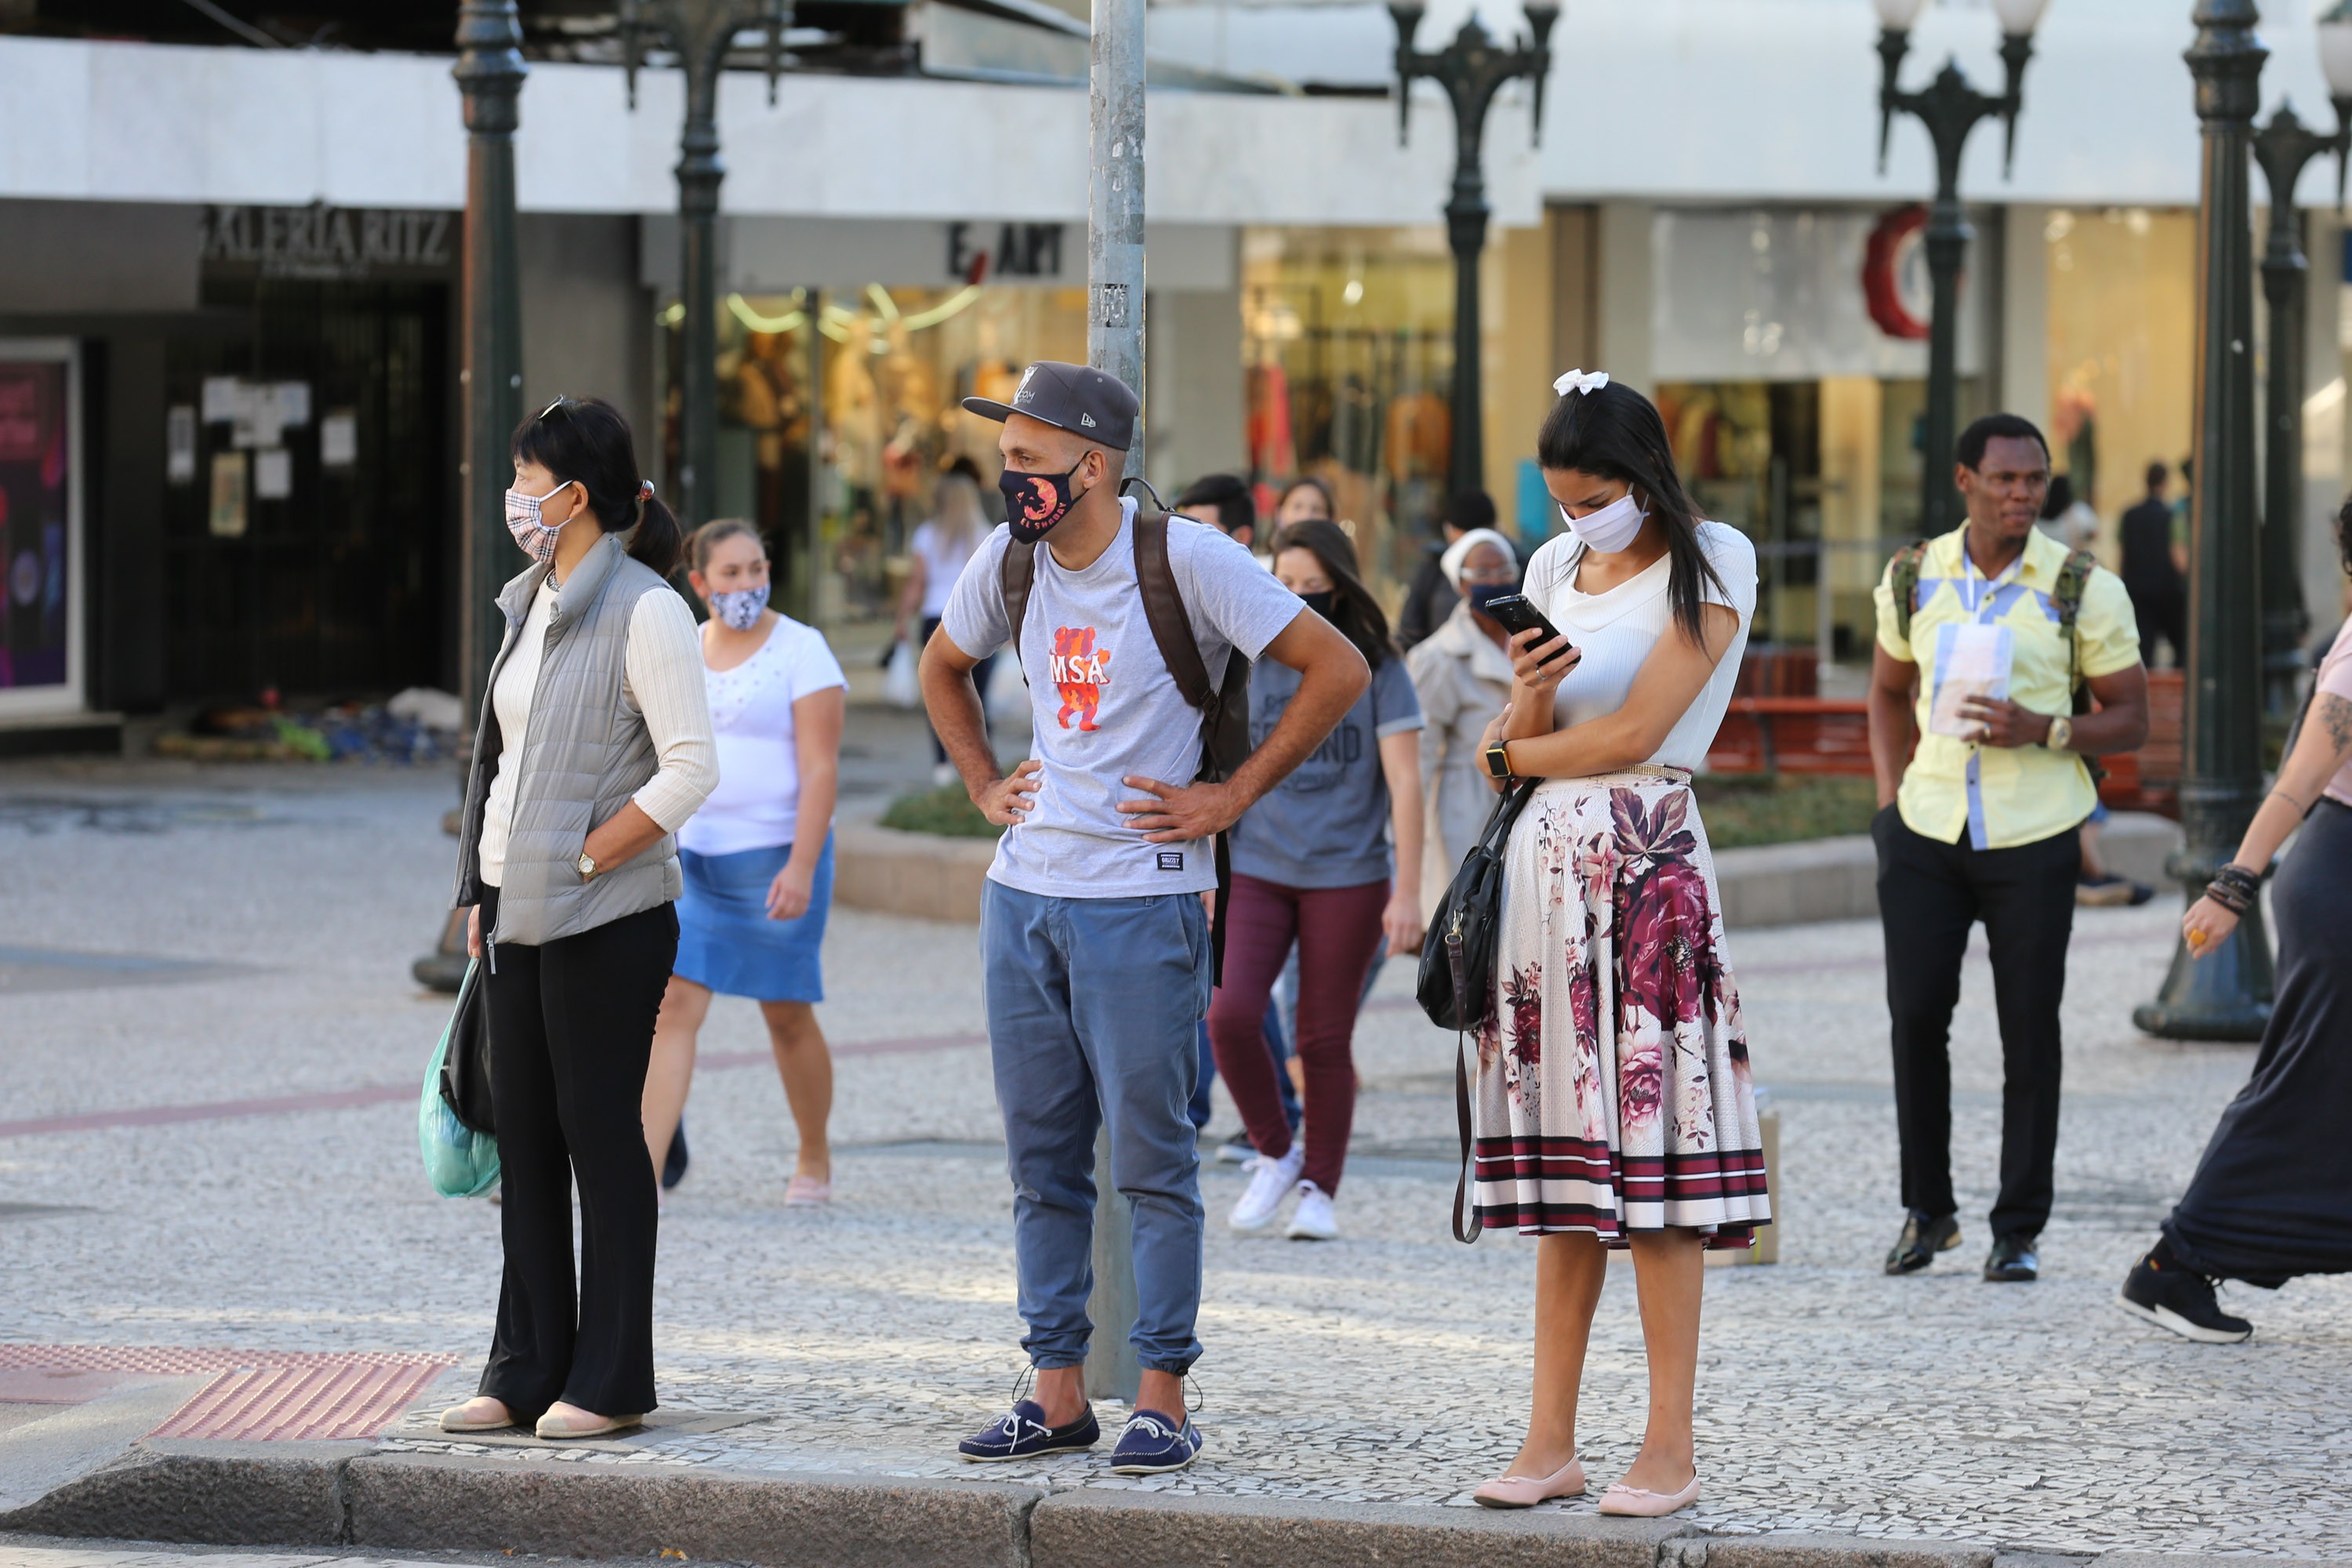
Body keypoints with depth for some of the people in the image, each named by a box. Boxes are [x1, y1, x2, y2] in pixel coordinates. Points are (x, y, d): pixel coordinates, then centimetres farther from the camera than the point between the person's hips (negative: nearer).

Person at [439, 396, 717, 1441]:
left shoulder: (643, 611, -12)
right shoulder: (535, 605, 14)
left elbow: (690, 769, -17)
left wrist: (582, 860, -17)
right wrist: (481, 890, 12)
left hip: (604, 919, -8)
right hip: (518, 912, 8)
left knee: (600, 1135, -3)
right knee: (523, 1137, 9)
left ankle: (610, 1383, 4)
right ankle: (526, 1373, 15)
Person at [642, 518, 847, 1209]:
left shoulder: (800, 651, -8)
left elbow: (820, 770, -13)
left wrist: (801, 867, -21)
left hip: (775, 858, -4)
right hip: (691, 857, 4)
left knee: (787, 1015, 7)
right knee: (673, 1003, -7)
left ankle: (814, 1159, 27)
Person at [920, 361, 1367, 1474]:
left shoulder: (1182, 559, -12)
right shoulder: (1006, 563, 6)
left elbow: (1337, 669, -12)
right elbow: (942, 669, 28)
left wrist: (1232, 797, -10)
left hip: (1141, 898, -6)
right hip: (1023, 892, 6)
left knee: (1150, 1158, -3)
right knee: (1041, 1159, 8)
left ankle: (1161, 1398, 2)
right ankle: (1057, 1392, 15)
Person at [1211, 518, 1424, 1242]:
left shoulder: (1376, 671, -3)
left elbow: (1405, 783, -5)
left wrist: (1407, 894, -11)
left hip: (1347, 877, -2)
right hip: (1256, 871, 2)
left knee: (1326, 1040, 2)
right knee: (1230, 1016, -14)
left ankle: (1319, 1190, 15)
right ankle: (1275, 1155, 7)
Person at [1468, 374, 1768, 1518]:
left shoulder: (1709, 564, -4)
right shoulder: (1556, 568, 15)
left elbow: (1635, 730, -10)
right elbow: (1519, 743, 12)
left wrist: (1513, 753, 5)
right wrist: (1528, 698, -11)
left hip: (1647, 864, -6)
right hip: (1546, 864, 6)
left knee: (1650, 1155, -7)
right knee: (1567, 1162, 5)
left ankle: (1671, 1448, -5)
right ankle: (1551, 1441, 5)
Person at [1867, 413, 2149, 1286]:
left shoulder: (2084, 590, -4)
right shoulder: (1914, 578, 4)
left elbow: (2130, 720, 1)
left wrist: (2042, 731, -17)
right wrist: (1889, 796, 7)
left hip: (2033, 834, -2)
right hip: (1928, 829, 2)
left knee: (2029, 1032, 0)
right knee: (1915, 1014, -1)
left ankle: (2018, 1231, 9)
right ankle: (1928, 1209, 16)